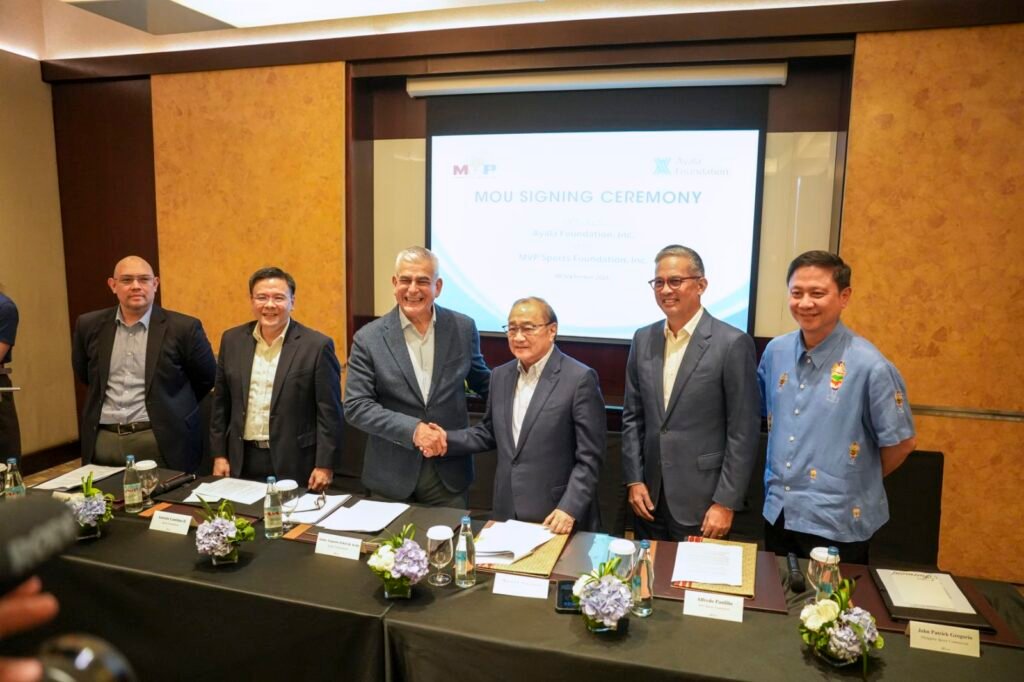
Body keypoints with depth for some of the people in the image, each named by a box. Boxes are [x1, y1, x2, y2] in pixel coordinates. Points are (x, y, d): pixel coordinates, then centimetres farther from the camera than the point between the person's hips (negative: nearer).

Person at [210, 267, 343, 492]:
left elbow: (329, 412, -9)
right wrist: (219, 454, 8)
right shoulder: (232, 340, 4)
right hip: (242, 460, 4)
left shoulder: (317, 345, -10)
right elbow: (221, 403, 11)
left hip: (294, 464, -4)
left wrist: (325, 465, -11)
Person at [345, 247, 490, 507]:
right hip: (391, 476, -1)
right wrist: (412, 429, -19)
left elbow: (482, 382, 13)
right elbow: (355, 406, -9)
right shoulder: (369, 338, -6)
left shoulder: (463, 328, -1)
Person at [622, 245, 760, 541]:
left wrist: (726, 503, -12)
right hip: (649, 497, 5)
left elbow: (743, 432, -11)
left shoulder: (732, 343, -11)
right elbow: (632, 415, 9)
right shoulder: (643, 339, 4)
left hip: (702, 500, -4)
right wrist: (634, 480, 3)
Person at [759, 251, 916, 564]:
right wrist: (786, 478, 11)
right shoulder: (775, 351, -1)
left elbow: (901, 442, -7)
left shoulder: (870, 366, -17)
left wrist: (860, 481, 5)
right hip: (777, 513, 5)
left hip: (836, 524, -5)